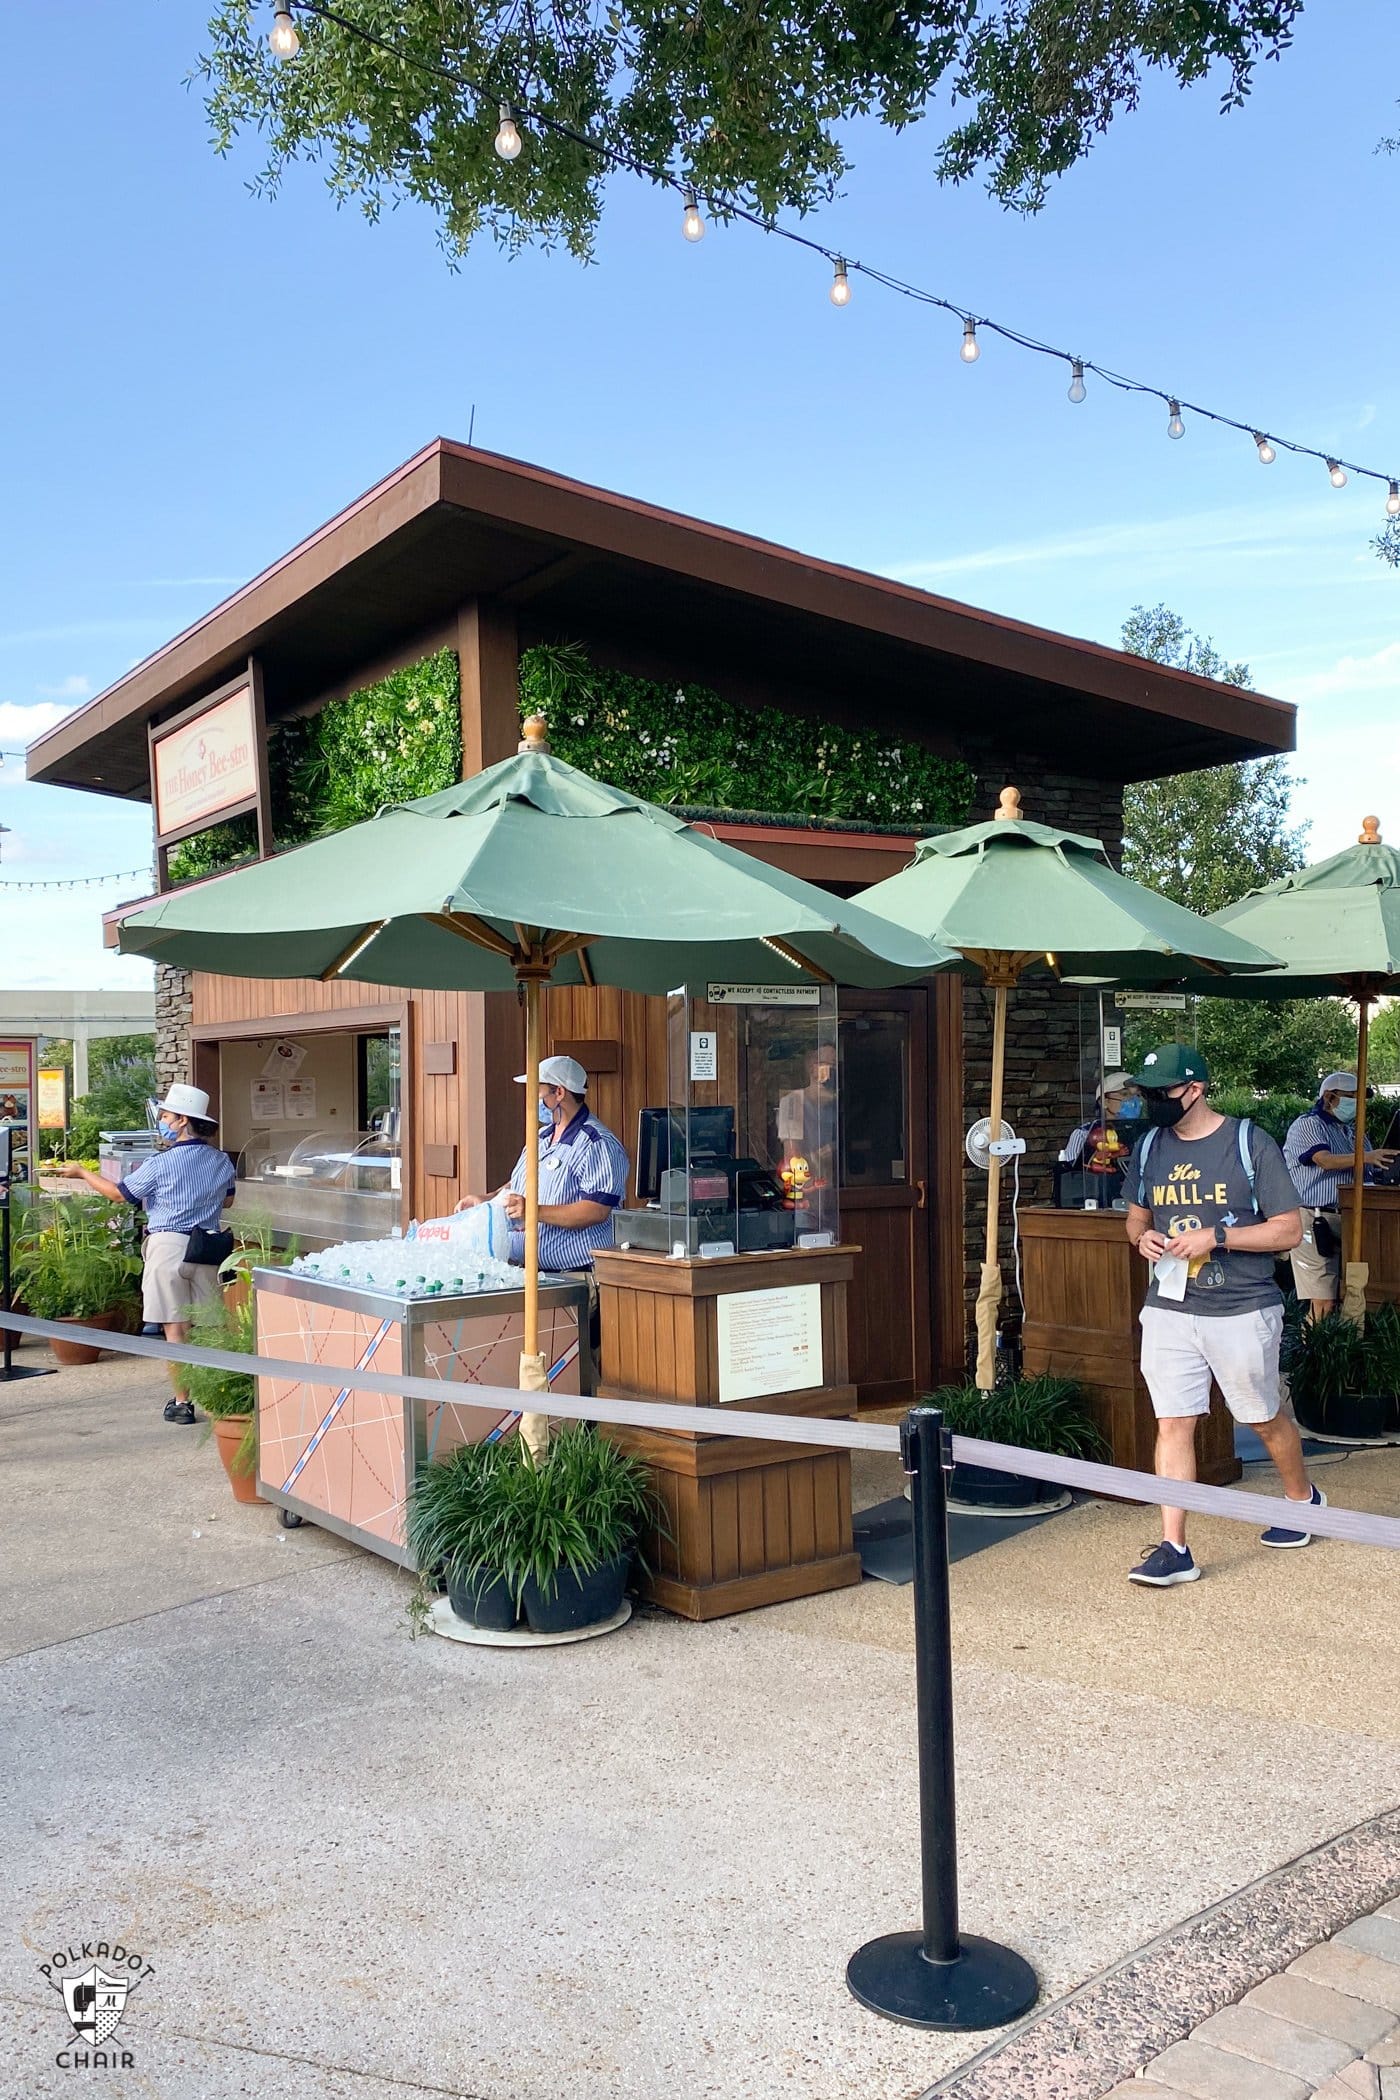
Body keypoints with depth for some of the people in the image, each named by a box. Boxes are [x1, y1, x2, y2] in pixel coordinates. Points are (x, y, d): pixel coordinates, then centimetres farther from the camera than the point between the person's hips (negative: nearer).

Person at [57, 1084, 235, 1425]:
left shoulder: (161, 1164, -11)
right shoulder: (222, 1161, 4)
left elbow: (118, 1193, 3)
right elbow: (228, 1199, 22)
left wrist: (83, 1173, 17)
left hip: (168, 1245, -5)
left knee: (175, 1329, 1)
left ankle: (181, 1403, 3)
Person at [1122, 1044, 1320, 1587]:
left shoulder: (1250, 1143, -9)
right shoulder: (1148, 1147, 5)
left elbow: (1289, 1231, -9)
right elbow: (1136, 1215, 19)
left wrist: (1216, 1237, -21)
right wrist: (1143, 1236, -5)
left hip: (1242, 1312, -3)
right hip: (1168, 1311, 3)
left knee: (1265, 1418, 15)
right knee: (1173, 1424, -1)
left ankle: (1302, 1497, 43)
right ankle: (1174, 1549, 3)